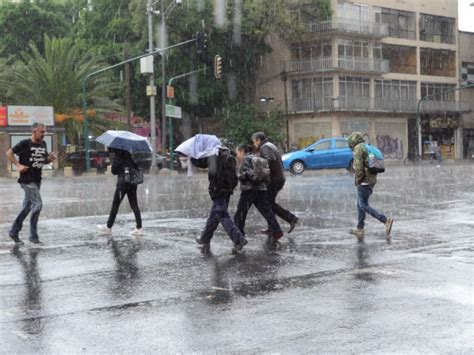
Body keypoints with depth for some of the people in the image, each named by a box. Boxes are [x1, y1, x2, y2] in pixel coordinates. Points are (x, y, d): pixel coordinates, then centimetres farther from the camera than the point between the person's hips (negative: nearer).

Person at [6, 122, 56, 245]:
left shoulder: (43, 144, 9)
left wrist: (50, 158, -1)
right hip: (27, 180, -8)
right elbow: (9, 153, -7)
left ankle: (14, 232, 24)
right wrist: (18, 165, -15)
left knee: (27, 206, 12)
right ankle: (33, 236, -4)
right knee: (37, 204, -13)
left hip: (37, 180, 8)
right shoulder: (25, 144, -11)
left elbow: (45, 160, 20)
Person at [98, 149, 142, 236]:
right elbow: (136, 167, 11)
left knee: (115, 205, 5)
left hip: (123, 182, -6)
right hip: (133, 182, 6)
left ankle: (108, 227, 14)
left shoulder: (117, 155, -8)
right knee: (134, 206, 6)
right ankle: (139, 228, 0)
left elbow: (114, 171, -8)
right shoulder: (129, 154, 10)